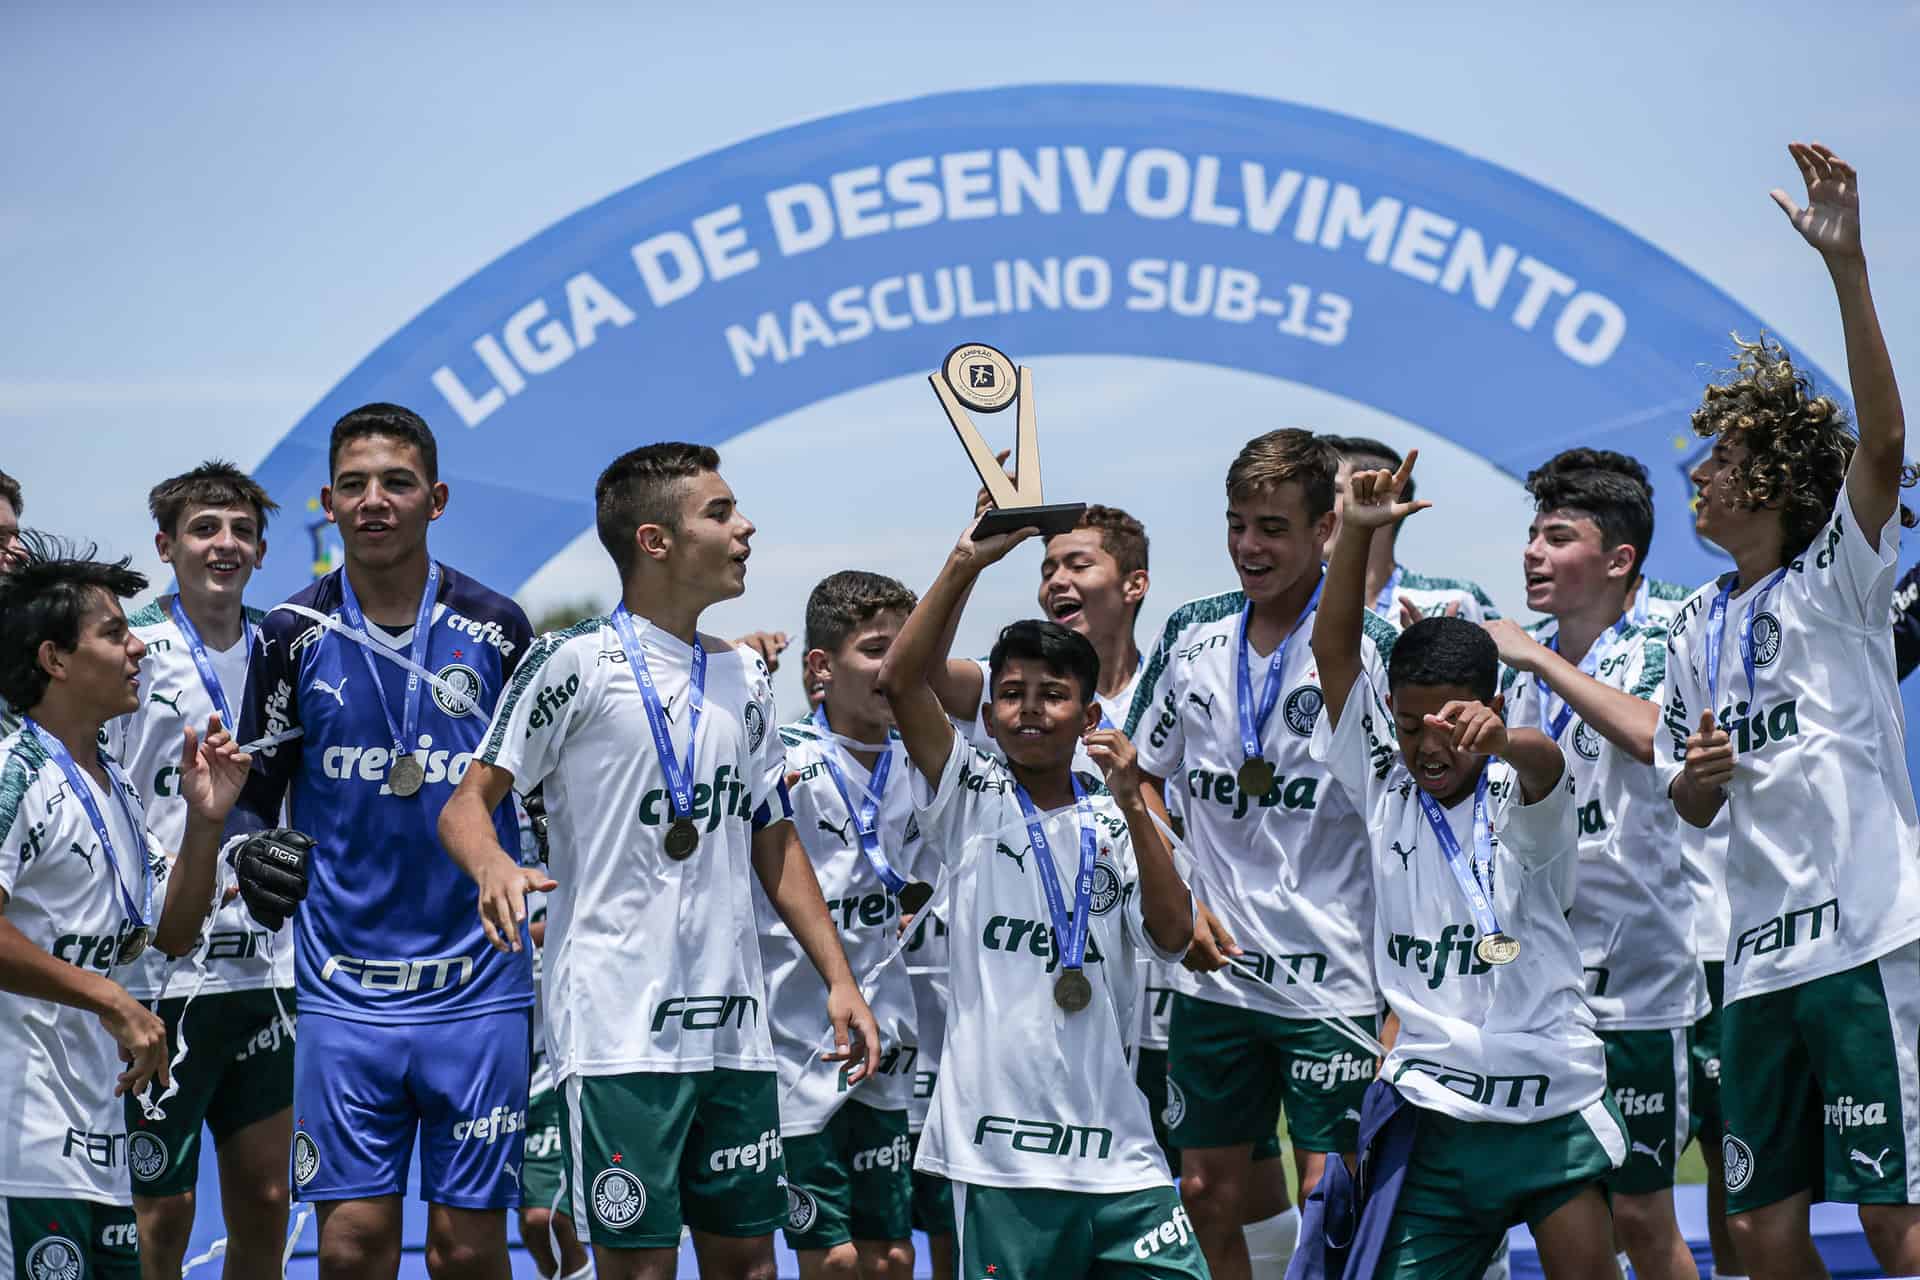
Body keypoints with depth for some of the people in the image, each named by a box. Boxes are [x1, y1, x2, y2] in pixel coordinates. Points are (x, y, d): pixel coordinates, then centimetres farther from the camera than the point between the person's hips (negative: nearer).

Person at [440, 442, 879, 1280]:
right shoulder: (576, 662, -4)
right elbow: (467, 804, -6)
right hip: (617, 1028, -6)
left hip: (734, 1027, 6)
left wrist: (837, 978, 15)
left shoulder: (743, 677, 15)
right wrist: (494, 866, -29)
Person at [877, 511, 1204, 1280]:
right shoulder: (971, 800, 5)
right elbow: (901, 680, -8)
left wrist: (1132, 805, -9)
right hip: (1000, 1143, -3)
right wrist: (967, 562, -15)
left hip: (1114, 1144, 3)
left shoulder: (1115, 823, 13)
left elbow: (1172, 936, -1)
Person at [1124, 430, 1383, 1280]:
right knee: (1207, 1198, 9)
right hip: (1215, 973, 5)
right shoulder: (1191, 636, 6)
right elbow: (1143, 778, 18)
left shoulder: (1370, 646, -8)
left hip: (1336, 979, -5)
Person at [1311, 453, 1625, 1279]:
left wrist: (1500, 741, -53)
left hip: (1551, 1108, -2)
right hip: (1434, 1115, 2)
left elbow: (1547, 763, -29)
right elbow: (1335, 651, 0)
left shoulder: (1519, 800, -4)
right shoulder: (1386, 790, 5)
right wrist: (1357, 534, -13)